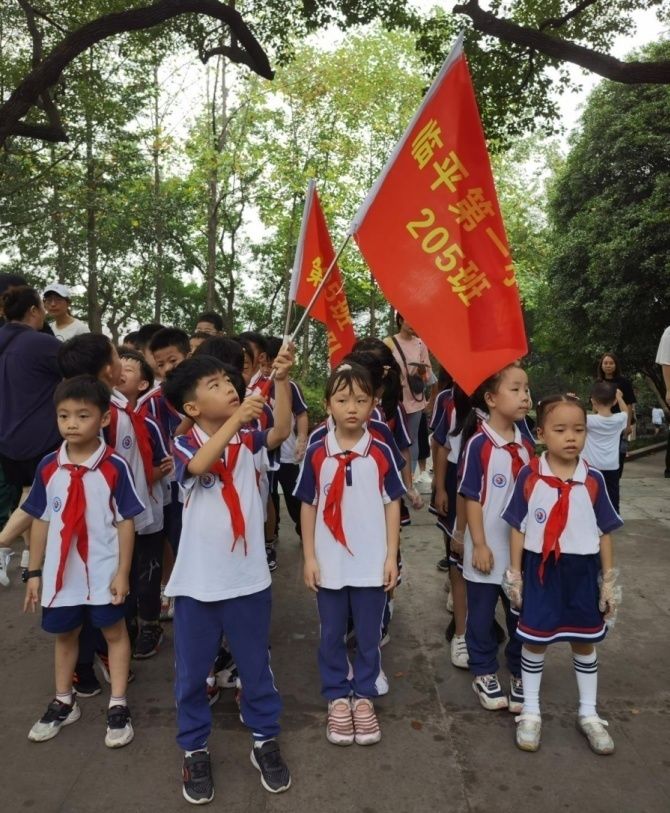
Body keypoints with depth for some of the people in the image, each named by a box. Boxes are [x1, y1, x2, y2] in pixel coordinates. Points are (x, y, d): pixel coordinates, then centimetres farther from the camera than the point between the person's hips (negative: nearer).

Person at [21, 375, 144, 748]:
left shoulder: (115, 467, -14)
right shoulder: (48, 467, -4)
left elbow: (125, 522, -9)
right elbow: (41, 520, 4)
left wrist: (123, 572, -9)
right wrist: (34, 572, 5)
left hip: (104, 571, -4)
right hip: (61, 571, 4)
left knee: (114, 632, 12)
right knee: (64, 634, 21)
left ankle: (118, 706, 26)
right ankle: (63, 703, 40)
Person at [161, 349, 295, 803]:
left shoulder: (247, 439, 0)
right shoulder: (187, 445, -8)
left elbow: (281, 432, -18)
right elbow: (199, 465, -30)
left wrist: (281, 380, -29)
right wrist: (236, 418, -40)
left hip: (248, 578, 2)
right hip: (198, 581, -2)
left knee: (255, 666, 17)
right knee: (193, 671, 14)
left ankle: (265, 740, 36)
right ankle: (195, 750, 34)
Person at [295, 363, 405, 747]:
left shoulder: (381, 453, -5)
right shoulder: (316, 454, -5)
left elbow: (392, 505, 0)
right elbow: (308, 507, 1)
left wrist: (392, 557, -2)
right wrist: (310, 557, -2)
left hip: (372, 563, 0)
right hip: (330, 563, 0)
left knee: (369, 635, 14)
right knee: (332, 636, 14)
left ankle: (365, 697, 32)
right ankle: (338, 699, 32)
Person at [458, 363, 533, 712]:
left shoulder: (526, 445, 2)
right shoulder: (478, 444, -15)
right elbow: (472, 497, -13)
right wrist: (479, 545, -14)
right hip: (487, 549, -5)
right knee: (482, 615, 12)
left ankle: (520, 674, 34)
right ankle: (484, 673, 31)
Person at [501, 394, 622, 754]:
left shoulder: (593, 479, -7)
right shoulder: (529, 476, -11)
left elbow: (605, 532, 2)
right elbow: (518, 528, -4)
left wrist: (609, 580, 3)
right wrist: (514, 574, -2)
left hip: (582, 571, 2)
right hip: (540, 570, -1)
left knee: (584, 643, 17)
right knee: (534, 641, 12)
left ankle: (588, 713, 37)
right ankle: (530, 712, 31)